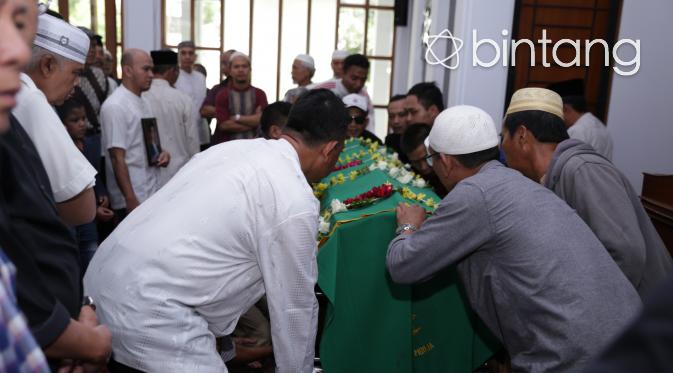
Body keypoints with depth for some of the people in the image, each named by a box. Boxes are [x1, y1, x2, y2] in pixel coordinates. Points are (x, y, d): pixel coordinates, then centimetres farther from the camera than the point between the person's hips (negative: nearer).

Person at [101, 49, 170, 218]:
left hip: (151, 194, 8)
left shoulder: (143, 103, 10)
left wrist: (160, 154, 0)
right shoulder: (115, 106, -15)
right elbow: (117, 158, -18)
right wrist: (131, 200, -20)